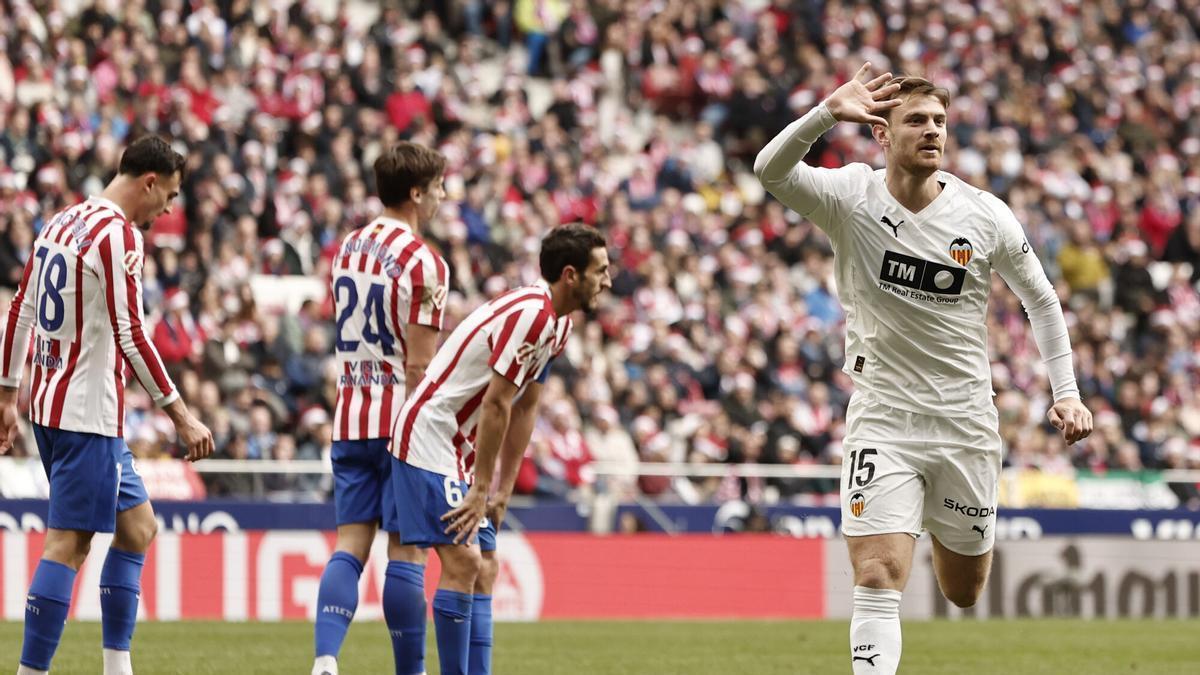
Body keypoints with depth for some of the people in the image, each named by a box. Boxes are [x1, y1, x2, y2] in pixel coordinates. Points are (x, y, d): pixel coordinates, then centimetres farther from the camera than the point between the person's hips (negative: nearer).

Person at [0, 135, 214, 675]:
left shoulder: (61, 223, 14)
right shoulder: (118, 234, -14)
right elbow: (130, 336, -19)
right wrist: (181, 416, -16)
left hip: (50, 403, 10)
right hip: (88, 413, -10)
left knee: (137, 524, 16)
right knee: (67, 544, -9)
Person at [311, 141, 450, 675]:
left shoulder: (348, 247, 10)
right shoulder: (422, 262, -13)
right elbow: (420, 364, -15)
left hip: (349, 419, 6)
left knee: (351, 545, 3)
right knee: (406, 552, 0)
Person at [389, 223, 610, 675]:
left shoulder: (558, 324, 10)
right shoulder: (528, 315, -21)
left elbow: (524, 410, 13)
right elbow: (496, 405, -21)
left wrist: (501, 490, 11)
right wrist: (482, 488, -18)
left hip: (464, 451, 10)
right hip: (429, 438, -10)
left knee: (484, 569, 7)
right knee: (462, 562, -15)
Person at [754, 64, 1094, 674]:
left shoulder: (986, 217, -5)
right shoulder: (848, 198, -10)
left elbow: (1040, 301, 10)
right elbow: (770, 169, -28)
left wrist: (1066, 392, 3)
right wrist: (829, 113, -43)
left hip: (966, 420, 2)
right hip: (882, 415, -2)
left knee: (964, 592, 16)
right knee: (878, 577, -18)